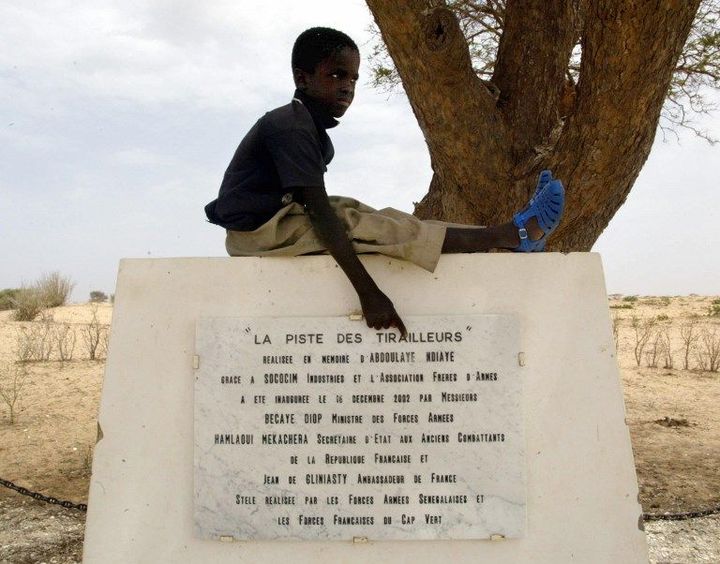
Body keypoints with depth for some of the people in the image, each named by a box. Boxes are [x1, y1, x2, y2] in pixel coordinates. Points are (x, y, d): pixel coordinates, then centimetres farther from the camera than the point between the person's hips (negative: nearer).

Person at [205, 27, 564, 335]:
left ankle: (510, 237, -5)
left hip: (278, 221, 9)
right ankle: (513, 235, -17)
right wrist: (368, 293, -32)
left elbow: (315, 207, 16)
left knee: (380, 221, -2)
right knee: (371, 227, -18)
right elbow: (320, 212, -28)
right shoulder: (292, 127, -20)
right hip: (259, 230, -9)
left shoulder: (311, 128, 11)